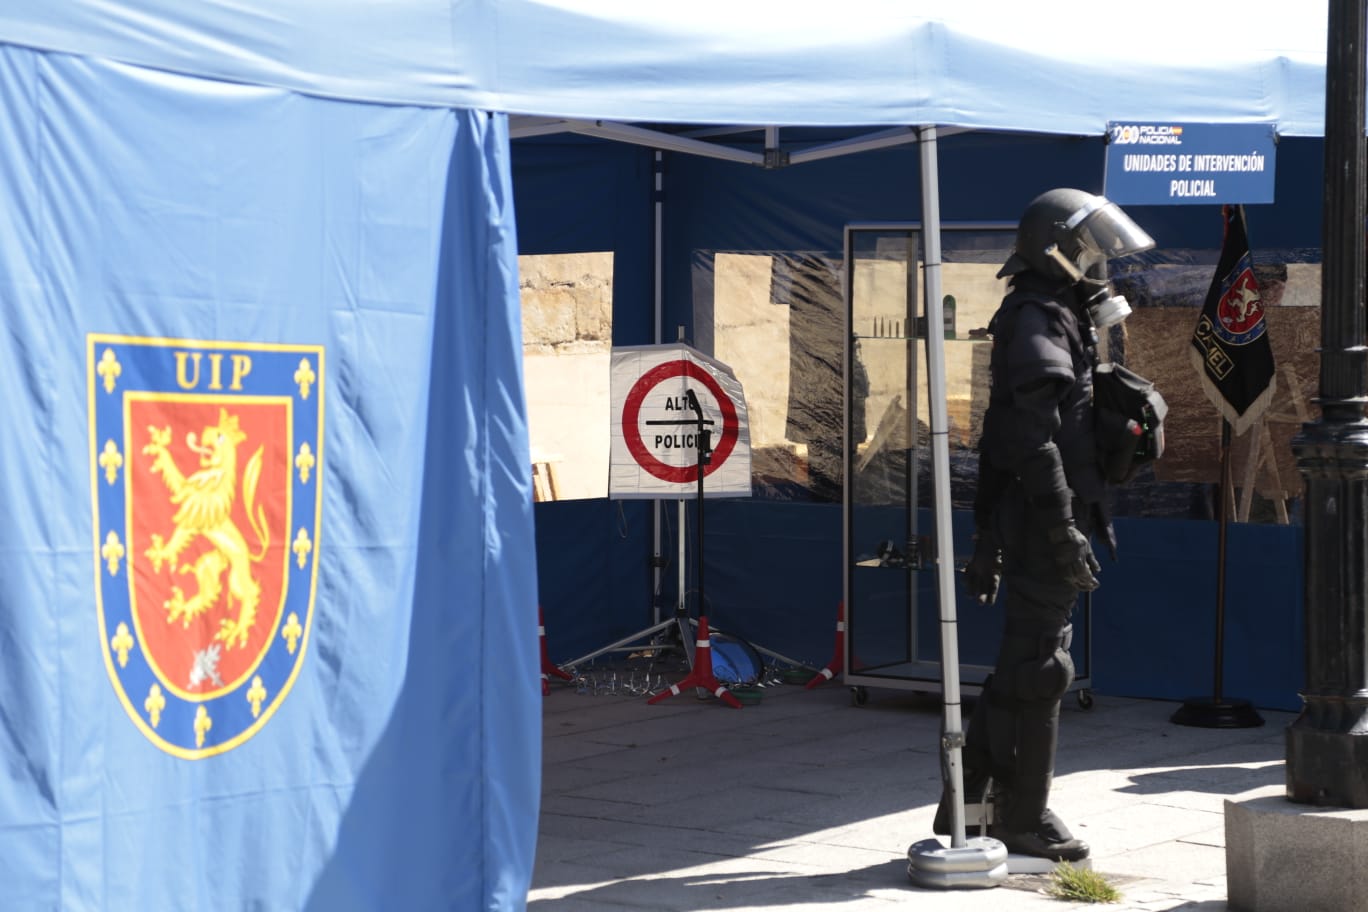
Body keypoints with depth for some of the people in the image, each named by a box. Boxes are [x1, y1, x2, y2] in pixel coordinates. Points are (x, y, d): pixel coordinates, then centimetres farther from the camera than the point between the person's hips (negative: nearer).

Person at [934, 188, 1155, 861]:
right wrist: (1065, 533, -23)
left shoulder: (1058, 321, 20)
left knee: (1020, 667, 14)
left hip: (1025, 521, 10)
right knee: (1036, 668, -3)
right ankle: (1025, 819, 4)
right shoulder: (1039, 323, -12)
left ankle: (968, 806, 20)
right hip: (1043, 520, -10)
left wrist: (986, 536, 23)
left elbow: (998, 439, 22)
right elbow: (1035, 440, -21)